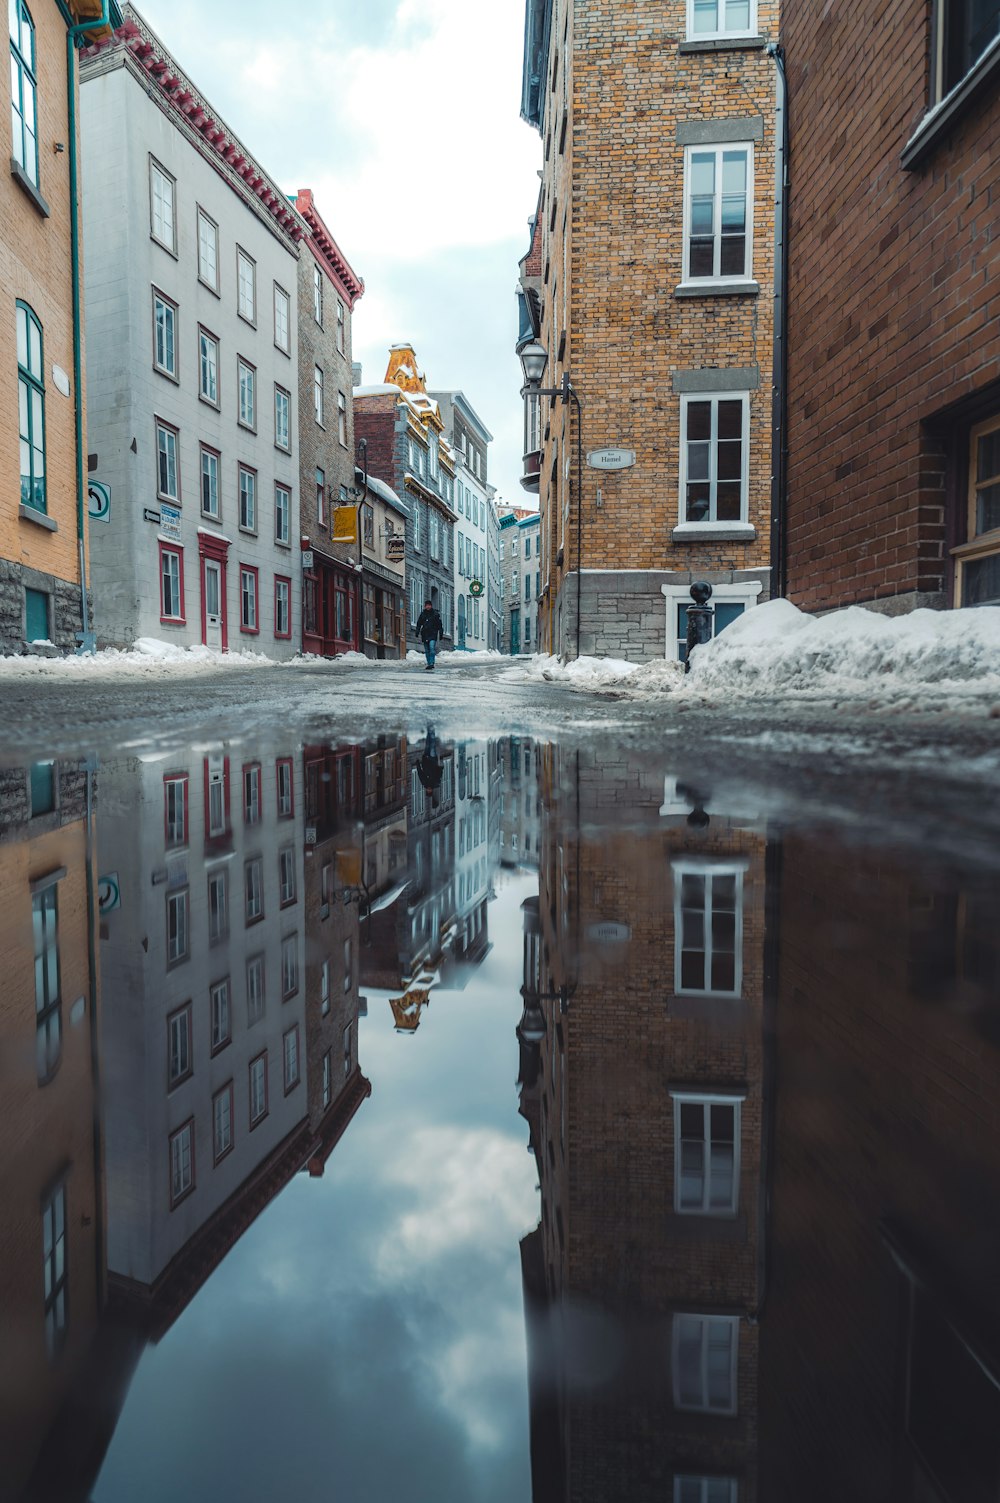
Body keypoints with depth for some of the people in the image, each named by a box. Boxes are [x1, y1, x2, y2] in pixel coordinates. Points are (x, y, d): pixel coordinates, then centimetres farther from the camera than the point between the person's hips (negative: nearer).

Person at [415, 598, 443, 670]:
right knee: (427, 650, 6)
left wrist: (441, 633, 0)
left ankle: (431, 663, -20)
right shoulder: (422, 614, 11)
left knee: (432, 648, -19)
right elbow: (419, 624, 14)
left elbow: (439, 624, 5)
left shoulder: (435, 614, 3)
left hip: (433, 634, -4)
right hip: (425, 634, 4)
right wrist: (417, 631, 3)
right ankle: (429, 663, 13)